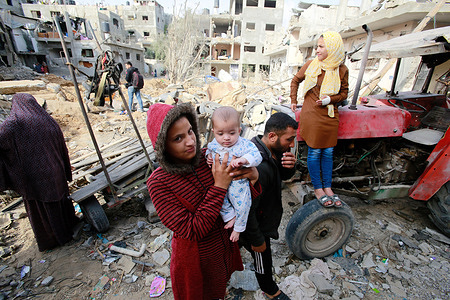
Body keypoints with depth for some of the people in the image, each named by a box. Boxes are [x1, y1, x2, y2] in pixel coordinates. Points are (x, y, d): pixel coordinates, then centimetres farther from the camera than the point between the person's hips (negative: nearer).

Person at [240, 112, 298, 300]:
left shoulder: (273, 151, -10)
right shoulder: (258, 167, -40)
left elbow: (283, 176, 3)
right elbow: (247, 210, -33)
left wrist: (289, 166, -21)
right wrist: (257, 241, -17)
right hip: (256, 226, -8)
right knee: (263, 261, 21)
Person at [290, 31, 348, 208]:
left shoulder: (341, 70, 2)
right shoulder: (311, 65, 0)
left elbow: (344, 93, 10)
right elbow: (295, 81, 15)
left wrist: (330, 99, -10)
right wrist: (293, 101, 10)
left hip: (330, 115, 3)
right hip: (311, 114, -2)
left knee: (328, 152, 8)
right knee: (315, 152, 0)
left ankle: (327, 188, 22)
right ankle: (318, 189, 14)